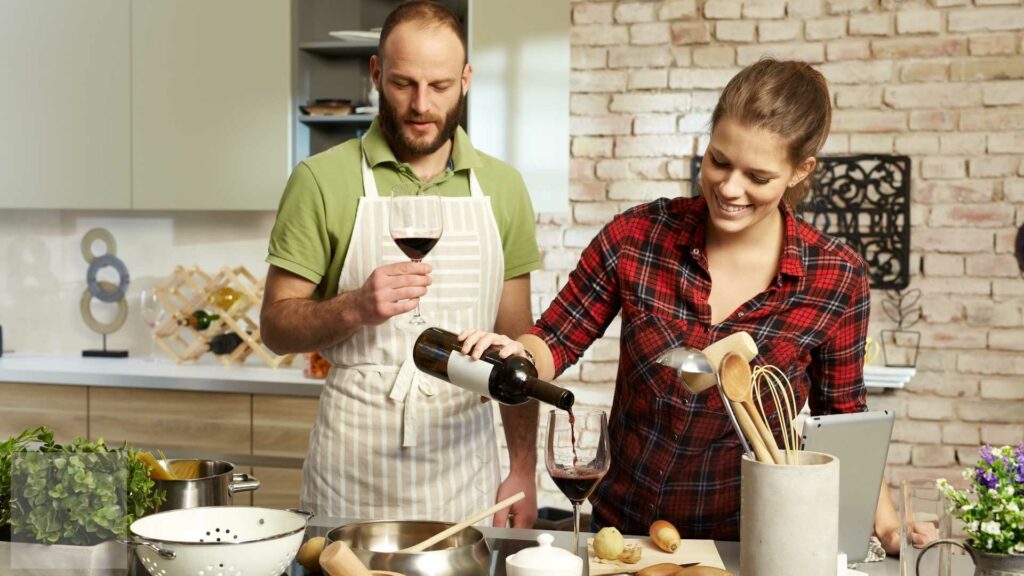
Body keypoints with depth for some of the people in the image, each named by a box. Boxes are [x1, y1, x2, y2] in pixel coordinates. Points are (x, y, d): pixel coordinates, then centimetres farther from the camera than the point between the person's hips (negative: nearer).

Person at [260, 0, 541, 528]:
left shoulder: (501, 187, 6)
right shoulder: (322, 180, -4)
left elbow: (515, 341, 9)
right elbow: (275, 327, -3)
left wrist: (524, 471, 4)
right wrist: (355, 308, -21)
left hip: (463, 461, 3)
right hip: (353, 463, -2)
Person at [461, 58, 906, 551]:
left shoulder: (837, 278, -13)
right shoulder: (635, 237, -12)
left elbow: (843, 419, 0)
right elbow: (554, 342, -4)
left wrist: (881, 513, -13)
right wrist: (516, 354, -25)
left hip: (750, 546, 0)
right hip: (621, 528, 1)